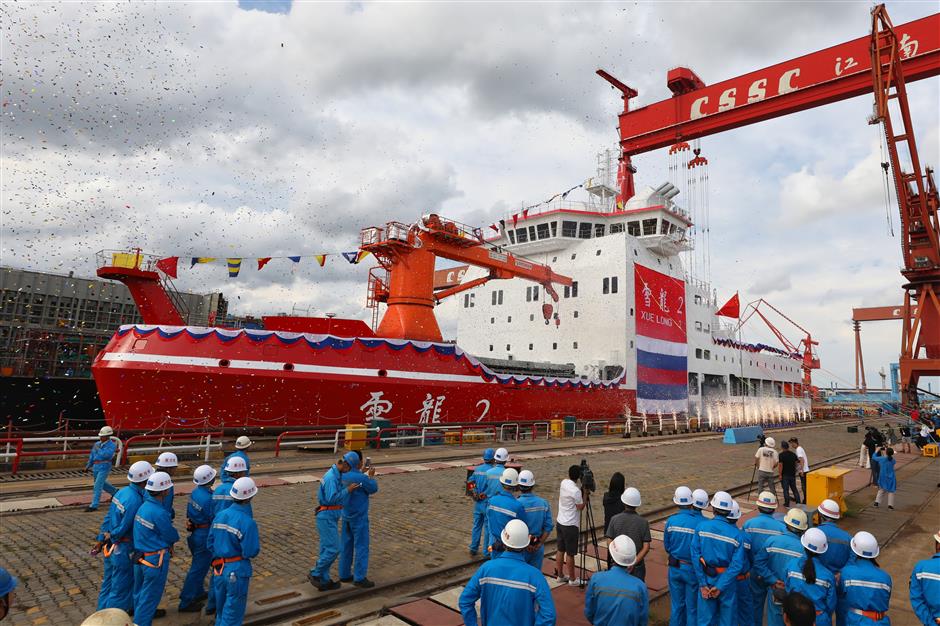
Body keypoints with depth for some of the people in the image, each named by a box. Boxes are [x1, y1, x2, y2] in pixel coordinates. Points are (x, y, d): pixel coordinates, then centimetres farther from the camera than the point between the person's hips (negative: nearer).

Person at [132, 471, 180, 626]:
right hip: (155, 560, -9)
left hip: (141, 556, 9)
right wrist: (175, 537, 8)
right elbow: (173, 536, -15)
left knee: (141, 589, 27)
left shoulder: (143, 506, -1)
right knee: (150, 594, 7)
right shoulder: (160, 513, -27)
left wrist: (167, 541, 2)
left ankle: (141, 613, 46)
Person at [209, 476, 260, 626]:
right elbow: (251, 552, -21)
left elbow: (210, 544, 5)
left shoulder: (220, 516, -2)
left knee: (221, 610, 25)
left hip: (218, 569, 6)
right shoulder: (248, 522, -22)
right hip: (237, 571, -6)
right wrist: (257, 547, 0)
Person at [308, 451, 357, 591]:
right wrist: (347, 490, -21)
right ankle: (315, 574, 7)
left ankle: (324, 581, 20)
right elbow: (331, 499, -28)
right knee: (333, 549, -6)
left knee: (326, 549, 13)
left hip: (331, 516, 10)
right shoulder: (331, 477, -21)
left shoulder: (337, 474, 9)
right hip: (327, 517, -10)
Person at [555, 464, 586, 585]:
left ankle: (560, 575, 27)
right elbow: (581, 507, -13)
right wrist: (585, 491, -10)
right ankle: (572, 579, 16)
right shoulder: (576, 490, -22)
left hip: (560, 522, 8)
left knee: (560, 550, 16)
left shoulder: (563, 483, 0)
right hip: (570, 525, -8)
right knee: (570, 553, 4)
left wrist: (582, 489, 3)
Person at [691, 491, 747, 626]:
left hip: (706, 578, 1)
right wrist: (720, 586, -14)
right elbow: (737, 564, -17)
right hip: (727, 580, -1)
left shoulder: (701, 527, -11)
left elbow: (695, 556, -12)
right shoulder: (736, 533, -13)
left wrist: (703, 584, -7)